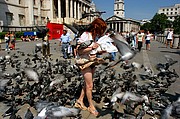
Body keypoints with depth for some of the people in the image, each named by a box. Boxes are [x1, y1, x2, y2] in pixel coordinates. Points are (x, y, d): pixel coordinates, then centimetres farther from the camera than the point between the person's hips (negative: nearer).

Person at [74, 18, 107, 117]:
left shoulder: (95, 36, 5)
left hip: (92, 62, 8)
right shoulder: (85, 36, -18)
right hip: (85, 63, -8)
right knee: (90, 85, 1)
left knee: (87, 84, 16)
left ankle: (80, 101, 32)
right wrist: (91, 47, -27)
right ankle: (91, 106, 18)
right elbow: (79, 51, -21)